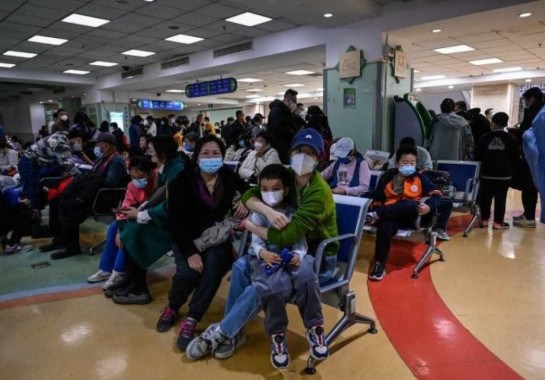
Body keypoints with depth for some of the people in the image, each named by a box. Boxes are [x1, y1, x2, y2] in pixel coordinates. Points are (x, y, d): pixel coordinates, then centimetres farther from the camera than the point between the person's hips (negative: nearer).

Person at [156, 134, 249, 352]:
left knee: (213, 264, -29)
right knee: (188, 272, -25)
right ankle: (172, 308, 8)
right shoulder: (183, 181, -9)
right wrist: (190, 252, -25)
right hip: (188, 239, -1)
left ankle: (191, 320, -19)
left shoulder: (228, 177, -1)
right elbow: (176, 221, -14)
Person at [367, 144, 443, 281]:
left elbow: (436, 194, 4)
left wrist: (429, 206, -17)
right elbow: (377, 199, 14)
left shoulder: (419, 178, 10)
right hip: (390, 215, 0)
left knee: (409, 204, -36)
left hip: (412, 217, 0)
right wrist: (375, 212, -5)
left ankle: (377, 215, -28)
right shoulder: (387, 177, 12)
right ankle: (379, 264, -25)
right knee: (385, 225, -36)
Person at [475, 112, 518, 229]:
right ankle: (498, 222, 6)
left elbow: (477, 155, 2)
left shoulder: (485, 138, -1)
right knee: (500, 198, 4)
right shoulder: (510, 138, -2)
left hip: (487, 173, 1)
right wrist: (510, 168, 16)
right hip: (504, 174, -1)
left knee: (485, 197, 10)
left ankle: (484, 219, 15)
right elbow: (515, 157, 1)